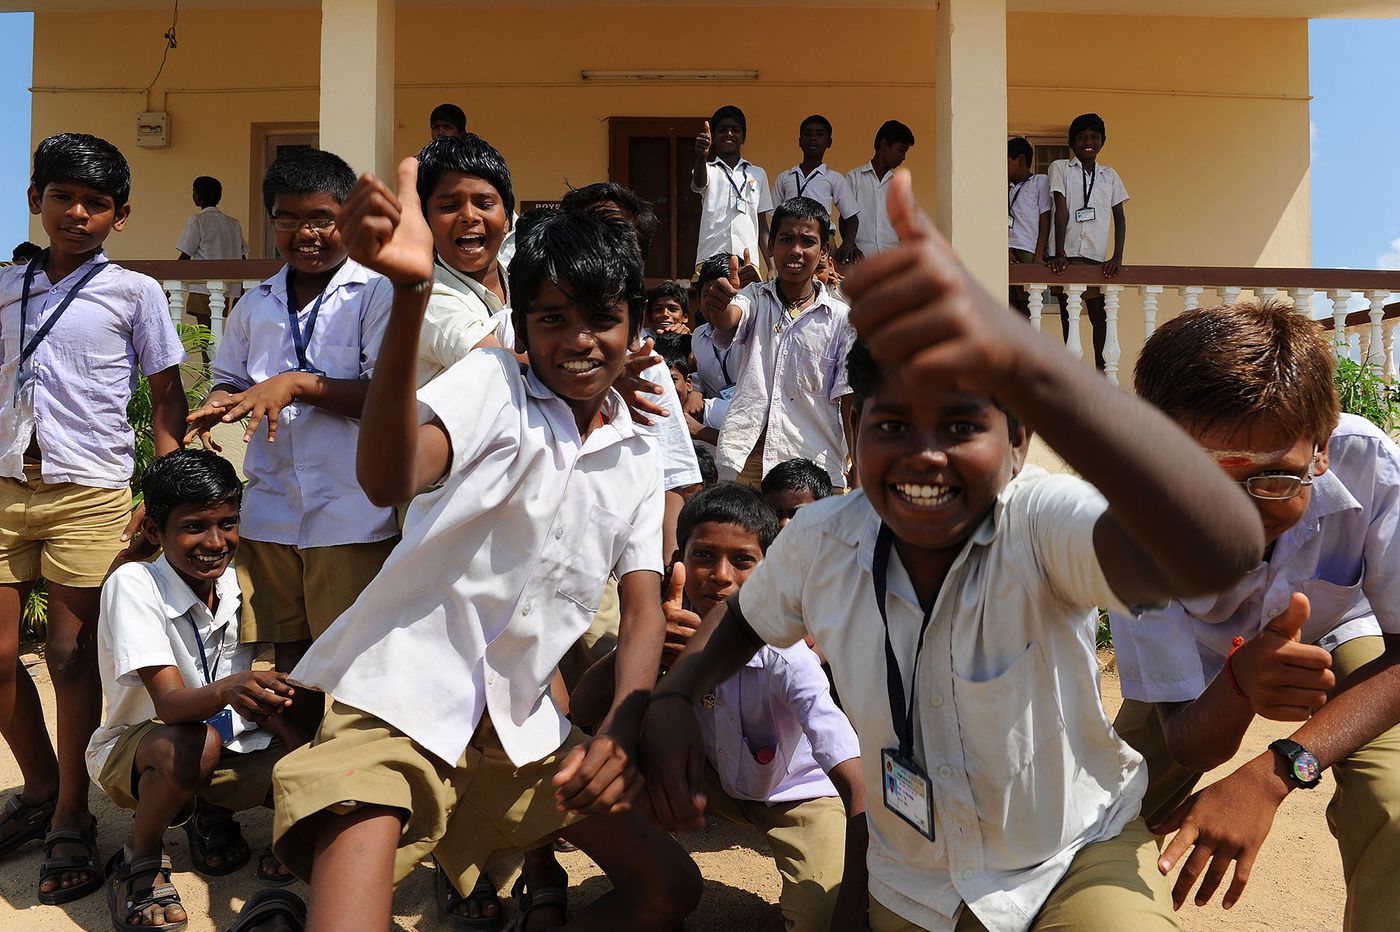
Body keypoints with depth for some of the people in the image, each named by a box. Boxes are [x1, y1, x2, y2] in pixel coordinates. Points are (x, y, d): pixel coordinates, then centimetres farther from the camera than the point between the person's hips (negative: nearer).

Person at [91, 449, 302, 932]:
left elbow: (254, 693, 3)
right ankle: (138, 863, -6)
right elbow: (170, 703, -32)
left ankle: (212, 816, 13)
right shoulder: (133, 585, -22)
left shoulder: (236, 583, -6)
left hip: (229, 748, 5)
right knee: (189, 746, -39)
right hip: (134, 749, -5)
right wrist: (228, 690, -54)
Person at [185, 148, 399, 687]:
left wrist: (297, 383, -18)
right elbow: (230, 379, 25)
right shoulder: (256, 305, 13)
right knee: (287, 660, 16)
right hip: (269, 515, 6)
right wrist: (219, 405, 2)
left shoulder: (378, 293, -4)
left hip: (351, 518, -5)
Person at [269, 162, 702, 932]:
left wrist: (622, 731, -16)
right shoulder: (492, 384, -9)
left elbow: (643, 611, 3)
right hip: (402, 702, -5)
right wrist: (409, 295, -44)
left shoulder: (638, 458, 7)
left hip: (519, 722, 5)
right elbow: (388, 479, -29)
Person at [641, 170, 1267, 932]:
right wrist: (672, 697, -14)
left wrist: (1017, 357, -65)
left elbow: (1222, 551, -51)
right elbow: (744, 615, 7)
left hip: (1078, 861, -3)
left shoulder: (1039, 523, -29)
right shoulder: (821, 541, -16)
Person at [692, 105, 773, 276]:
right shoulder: (709, 170, 11)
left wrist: (772, 268, 8)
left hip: (748, 262, 2)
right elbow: (698, 182, -15)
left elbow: (762, 225, 18)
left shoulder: (758, 174, 18)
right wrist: (701, 157, -37)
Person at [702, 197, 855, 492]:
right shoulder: (755, 299, 8)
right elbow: (728, 319, -16)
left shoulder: (841, 318, 3)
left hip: (812, 468, 0)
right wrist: (717, 306, -40)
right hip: (743, 458, 1)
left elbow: (850, 403, 2)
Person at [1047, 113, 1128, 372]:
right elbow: (1061, 211, -6)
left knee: (1100, 316, 3)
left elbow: (1120, 218, 10)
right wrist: (1059, 254, -15)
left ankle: (1101, 372, 12)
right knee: (1068, 318, 0)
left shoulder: (1109, 175, 14)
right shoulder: (1060, 168, 5)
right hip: (1068, 256, -2)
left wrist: (1117, 256, -4)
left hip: (1096, 257, 3)